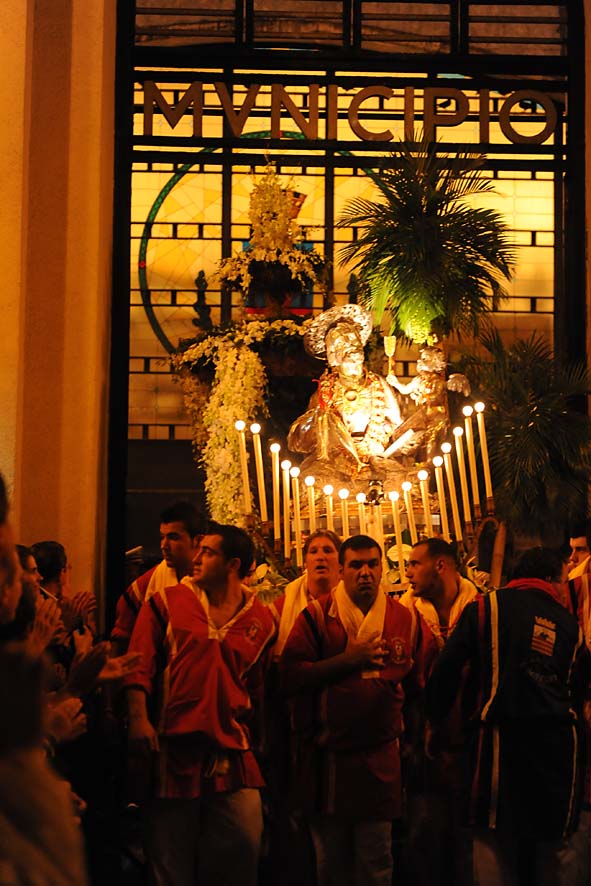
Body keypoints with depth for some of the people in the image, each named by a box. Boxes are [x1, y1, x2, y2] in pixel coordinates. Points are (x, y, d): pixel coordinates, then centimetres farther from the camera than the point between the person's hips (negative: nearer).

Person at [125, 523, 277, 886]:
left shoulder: (262, 620, 10)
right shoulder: (167, 603, 6)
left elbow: (258, 689, 15)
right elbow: (141, 664, 0)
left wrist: (252, 739, 12)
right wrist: (138, 718, -12)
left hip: (232, 751, 1)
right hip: (172, 746, -1)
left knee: (245, 843, -6)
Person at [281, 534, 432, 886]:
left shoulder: (406, 619, 6)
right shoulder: (317, 616, -2)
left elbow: (416, 685, 16)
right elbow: (292, 676, -11)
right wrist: (348, 660, -15)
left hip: (381, 759, 1)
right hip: (327, 758, -1)